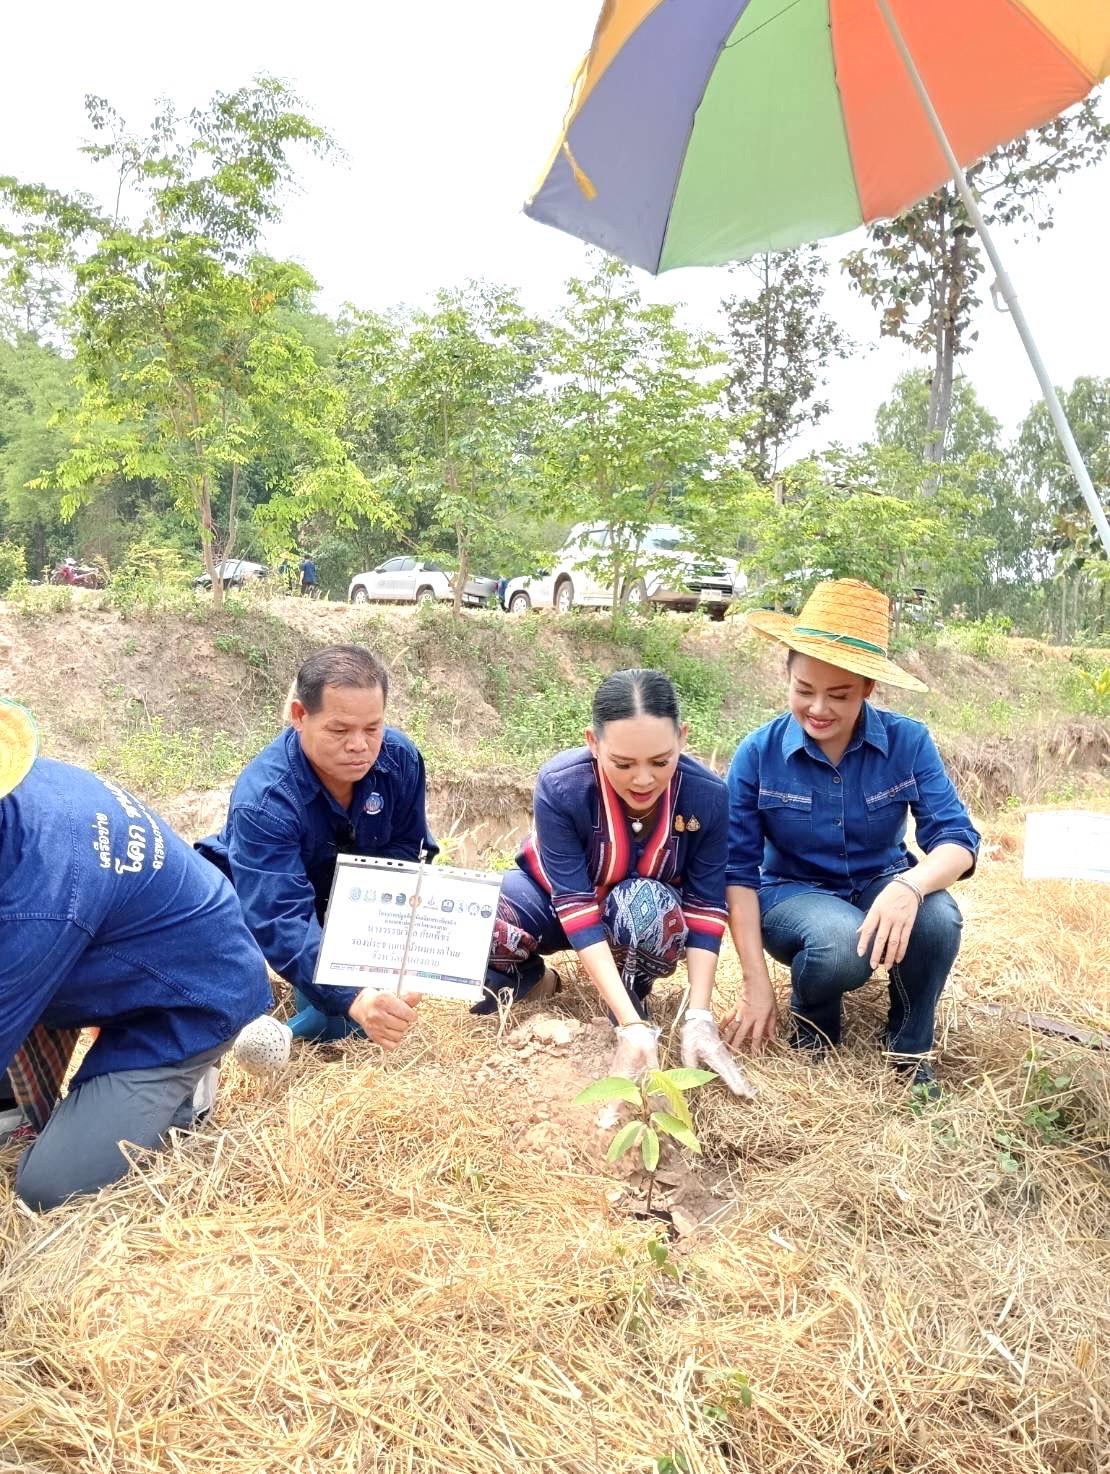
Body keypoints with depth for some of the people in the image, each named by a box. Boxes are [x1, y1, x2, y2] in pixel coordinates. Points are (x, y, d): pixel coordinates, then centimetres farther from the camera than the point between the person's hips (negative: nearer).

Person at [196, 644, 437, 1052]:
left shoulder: (401, 758, -23)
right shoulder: (263, 799, -38)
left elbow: (405, 855, -11)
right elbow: (281, 921, -47)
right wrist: (355, 997, -62)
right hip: (259, 901, -3)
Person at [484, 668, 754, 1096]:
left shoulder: (707, 795, -27)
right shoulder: (559, 785, -33)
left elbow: (705, 910, -19)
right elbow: (575, 905, -33)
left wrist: (699, 1019, -29)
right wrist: (631, 1026, -39)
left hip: (648, 915, 1)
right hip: (557, 898, 0)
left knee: (647, 903, -39)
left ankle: (637, 994, -7)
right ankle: (533, 980, 1)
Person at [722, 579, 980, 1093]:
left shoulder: (908, 742, -13)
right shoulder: (757, 754, -15)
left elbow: (957, 839, -17)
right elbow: (738, 872, -11)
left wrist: (910, 885, -41)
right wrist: (756, 982, -16)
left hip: (882, 890, 2)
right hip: (793, 895, -1)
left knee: (937, 918, -33)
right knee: (842, 942, -36)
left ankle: (910, 1050, -3)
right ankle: (811, 1025, 2)